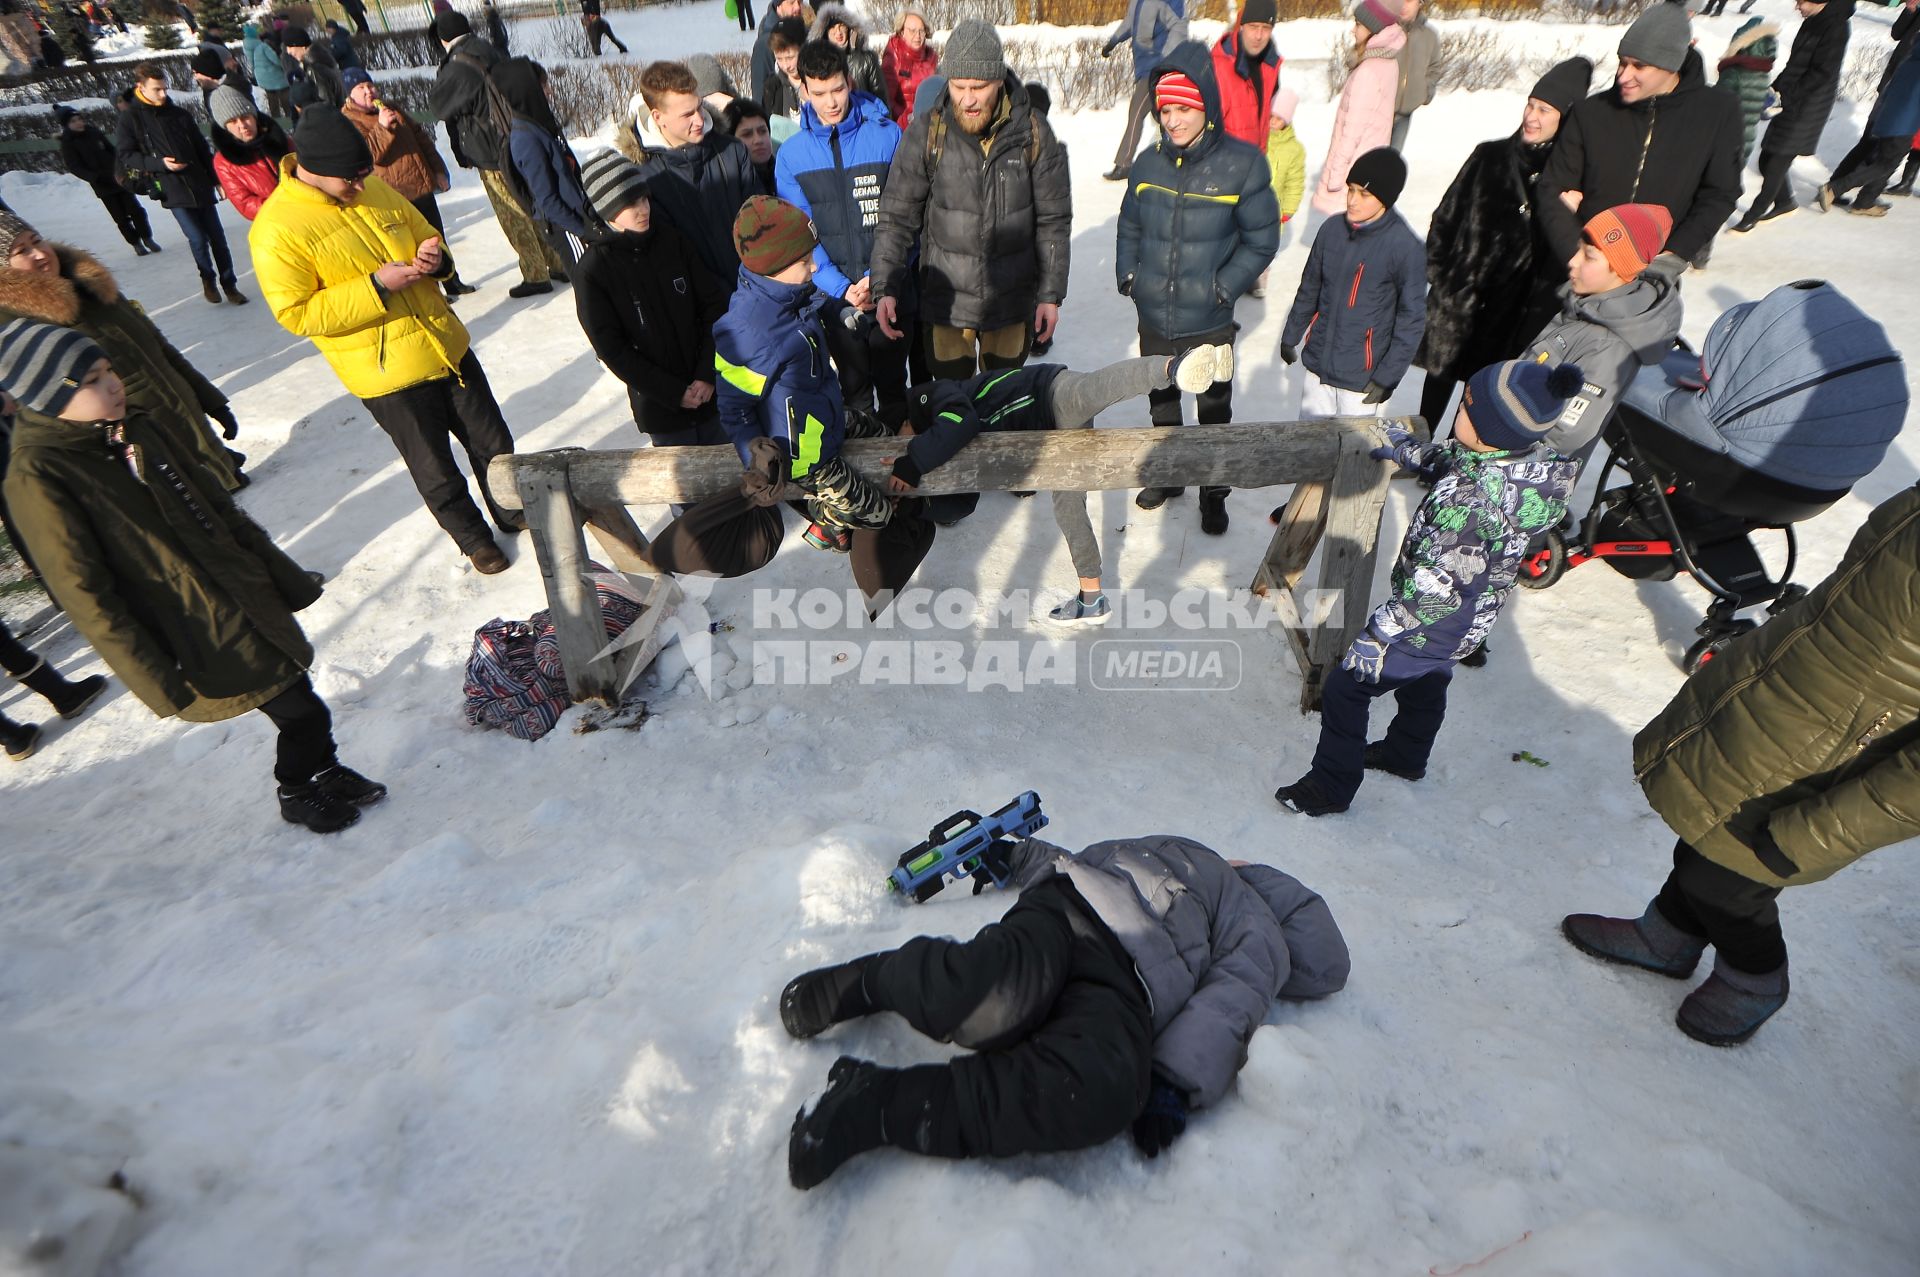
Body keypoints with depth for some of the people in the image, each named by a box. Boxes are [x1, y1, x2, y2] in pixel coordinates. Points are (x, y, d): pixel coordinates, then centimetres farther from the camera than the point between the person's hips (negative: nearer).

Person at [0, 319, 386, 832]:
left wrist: (285, 574, 16)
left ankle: (328, 773, 38)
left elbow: (216, 505, 13)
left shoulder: (132, 429, 4)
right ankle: (299, 796, 25)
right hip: (206, 640, -7)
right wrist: (159, 683, -17)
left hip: (250, 594, 7)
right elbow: (86, 596, -17)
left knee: (299, 693, 15)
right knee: (304, 715, -1)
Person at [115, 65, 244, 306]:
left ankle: (228, 284, 13)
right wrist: (159, 163, -15)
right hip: (173, 191, -3)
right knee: (197, 239, -8)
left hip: (201, 185, 3)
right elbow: (125, 156, -1)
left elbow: (202, 148, 15)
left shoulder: (178, 114, 11)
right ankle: (208, 279, 14)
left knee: (217, 237, 4)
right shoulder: (130, 119, 1)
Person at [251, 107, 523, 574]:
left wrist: (436, 258, -8)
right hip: (387, 376, -5)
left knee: (494, 444, 18)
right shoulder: (276, 229, -14)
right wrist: (375, 285, -22)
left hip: (449, 347, 6)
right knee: (437, 474, 8)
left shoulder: (376, 190, 4)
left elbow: (425, 235, 17)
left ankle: (512, 513, 41)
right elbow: (297, 313, -15)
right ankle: (473, 539, 30)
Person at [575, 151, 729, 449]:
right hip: (659, 406, -3)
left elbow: (715, 305, 0)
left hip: (711, 389, 3)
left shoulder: (672, 241, -1)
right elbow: (611, 349, -8)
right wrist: (675, 393, -12)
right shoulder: (593, 269, -8)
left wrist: (708, 375, -10)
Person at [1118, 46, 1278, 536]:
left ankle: (1214, 494, 30)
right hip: (1153, 318, 4)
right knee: (1162, 403, 21)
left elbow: (1261, 241, -8)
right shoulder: (1149, 161, 0)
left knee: (1213, 412, 11)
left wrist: (1222, 288, -15)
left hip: (1209, 323, -4)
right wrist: (1127, 275, 0)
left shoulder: (1242, 164, -12)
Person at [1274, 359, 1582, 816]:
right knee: (1426, 684, 32)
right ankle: (1406, 757, 58)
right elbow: (1453, 460, 9)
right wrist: (1409, 451, 19)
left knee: (1343, 689, 6)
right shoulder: (1534, 457, -12)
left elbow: (1431, 589, -34)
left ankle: (1331, 788, 24)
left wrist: (1378, 635, -24)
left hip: (1430, 628, -9)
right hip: (1468, 623, 9)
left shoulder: (1470, 504, -39)